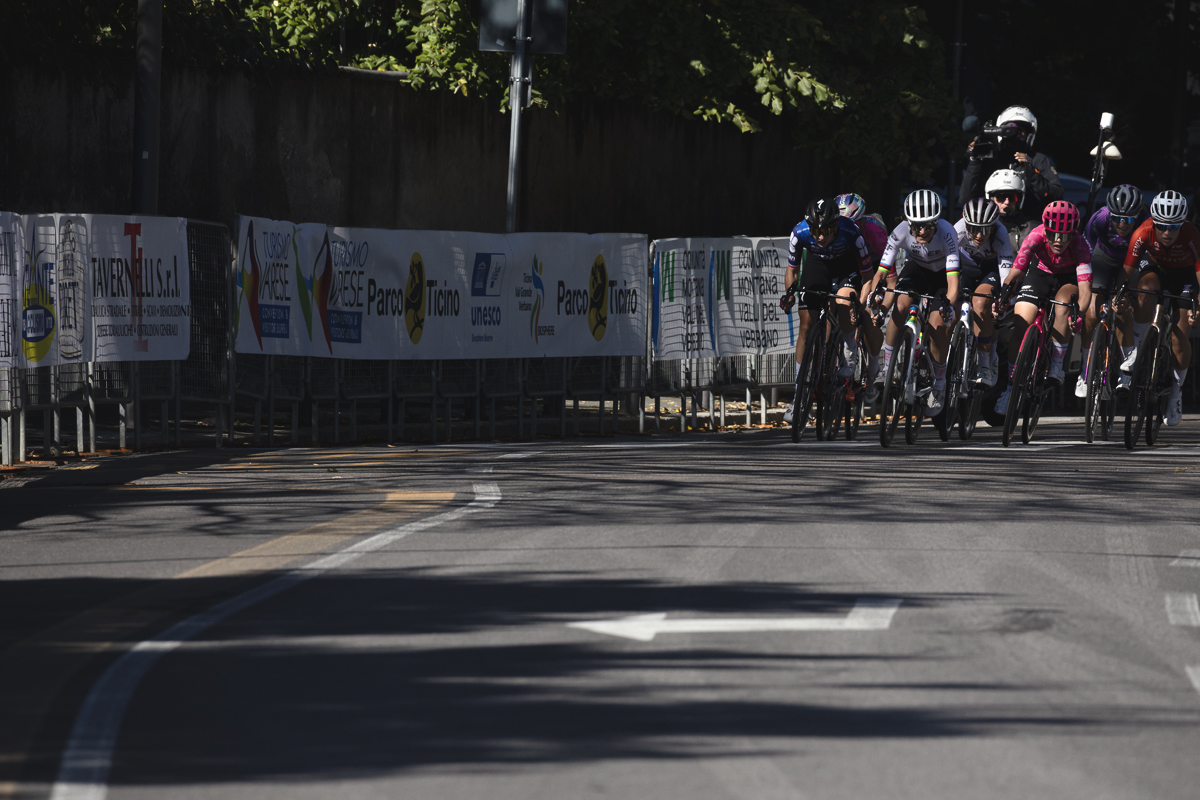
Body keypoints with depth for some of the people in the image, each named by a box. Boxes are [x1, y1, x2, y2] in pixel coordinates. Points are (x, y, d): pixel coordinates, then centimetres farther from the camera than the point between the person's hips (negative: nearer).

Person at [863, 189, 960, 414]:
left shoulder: (946, 233, -37)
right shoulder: (901, 233, -31)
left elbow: (953, 279, -42)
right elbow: (881, 270, -28)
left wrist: (950, 305, -59)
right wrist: (871, 296, -44)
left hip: (942, 273, -3)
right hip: (916, 268, 3)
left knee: (938, 324, -19)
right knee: (900, 306, -23)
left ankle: (939, 385, 0)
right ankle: (887, 367, -6)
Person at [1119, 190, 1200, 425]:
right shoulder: (1144, 233, -31)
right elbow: (1127, 271, -27)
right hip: (1155, 268, 1)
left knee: (1180, 337, -10)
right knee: (1145, 293, -36)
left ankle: (1176, 392, 10)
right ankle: (1135, 352, -19)